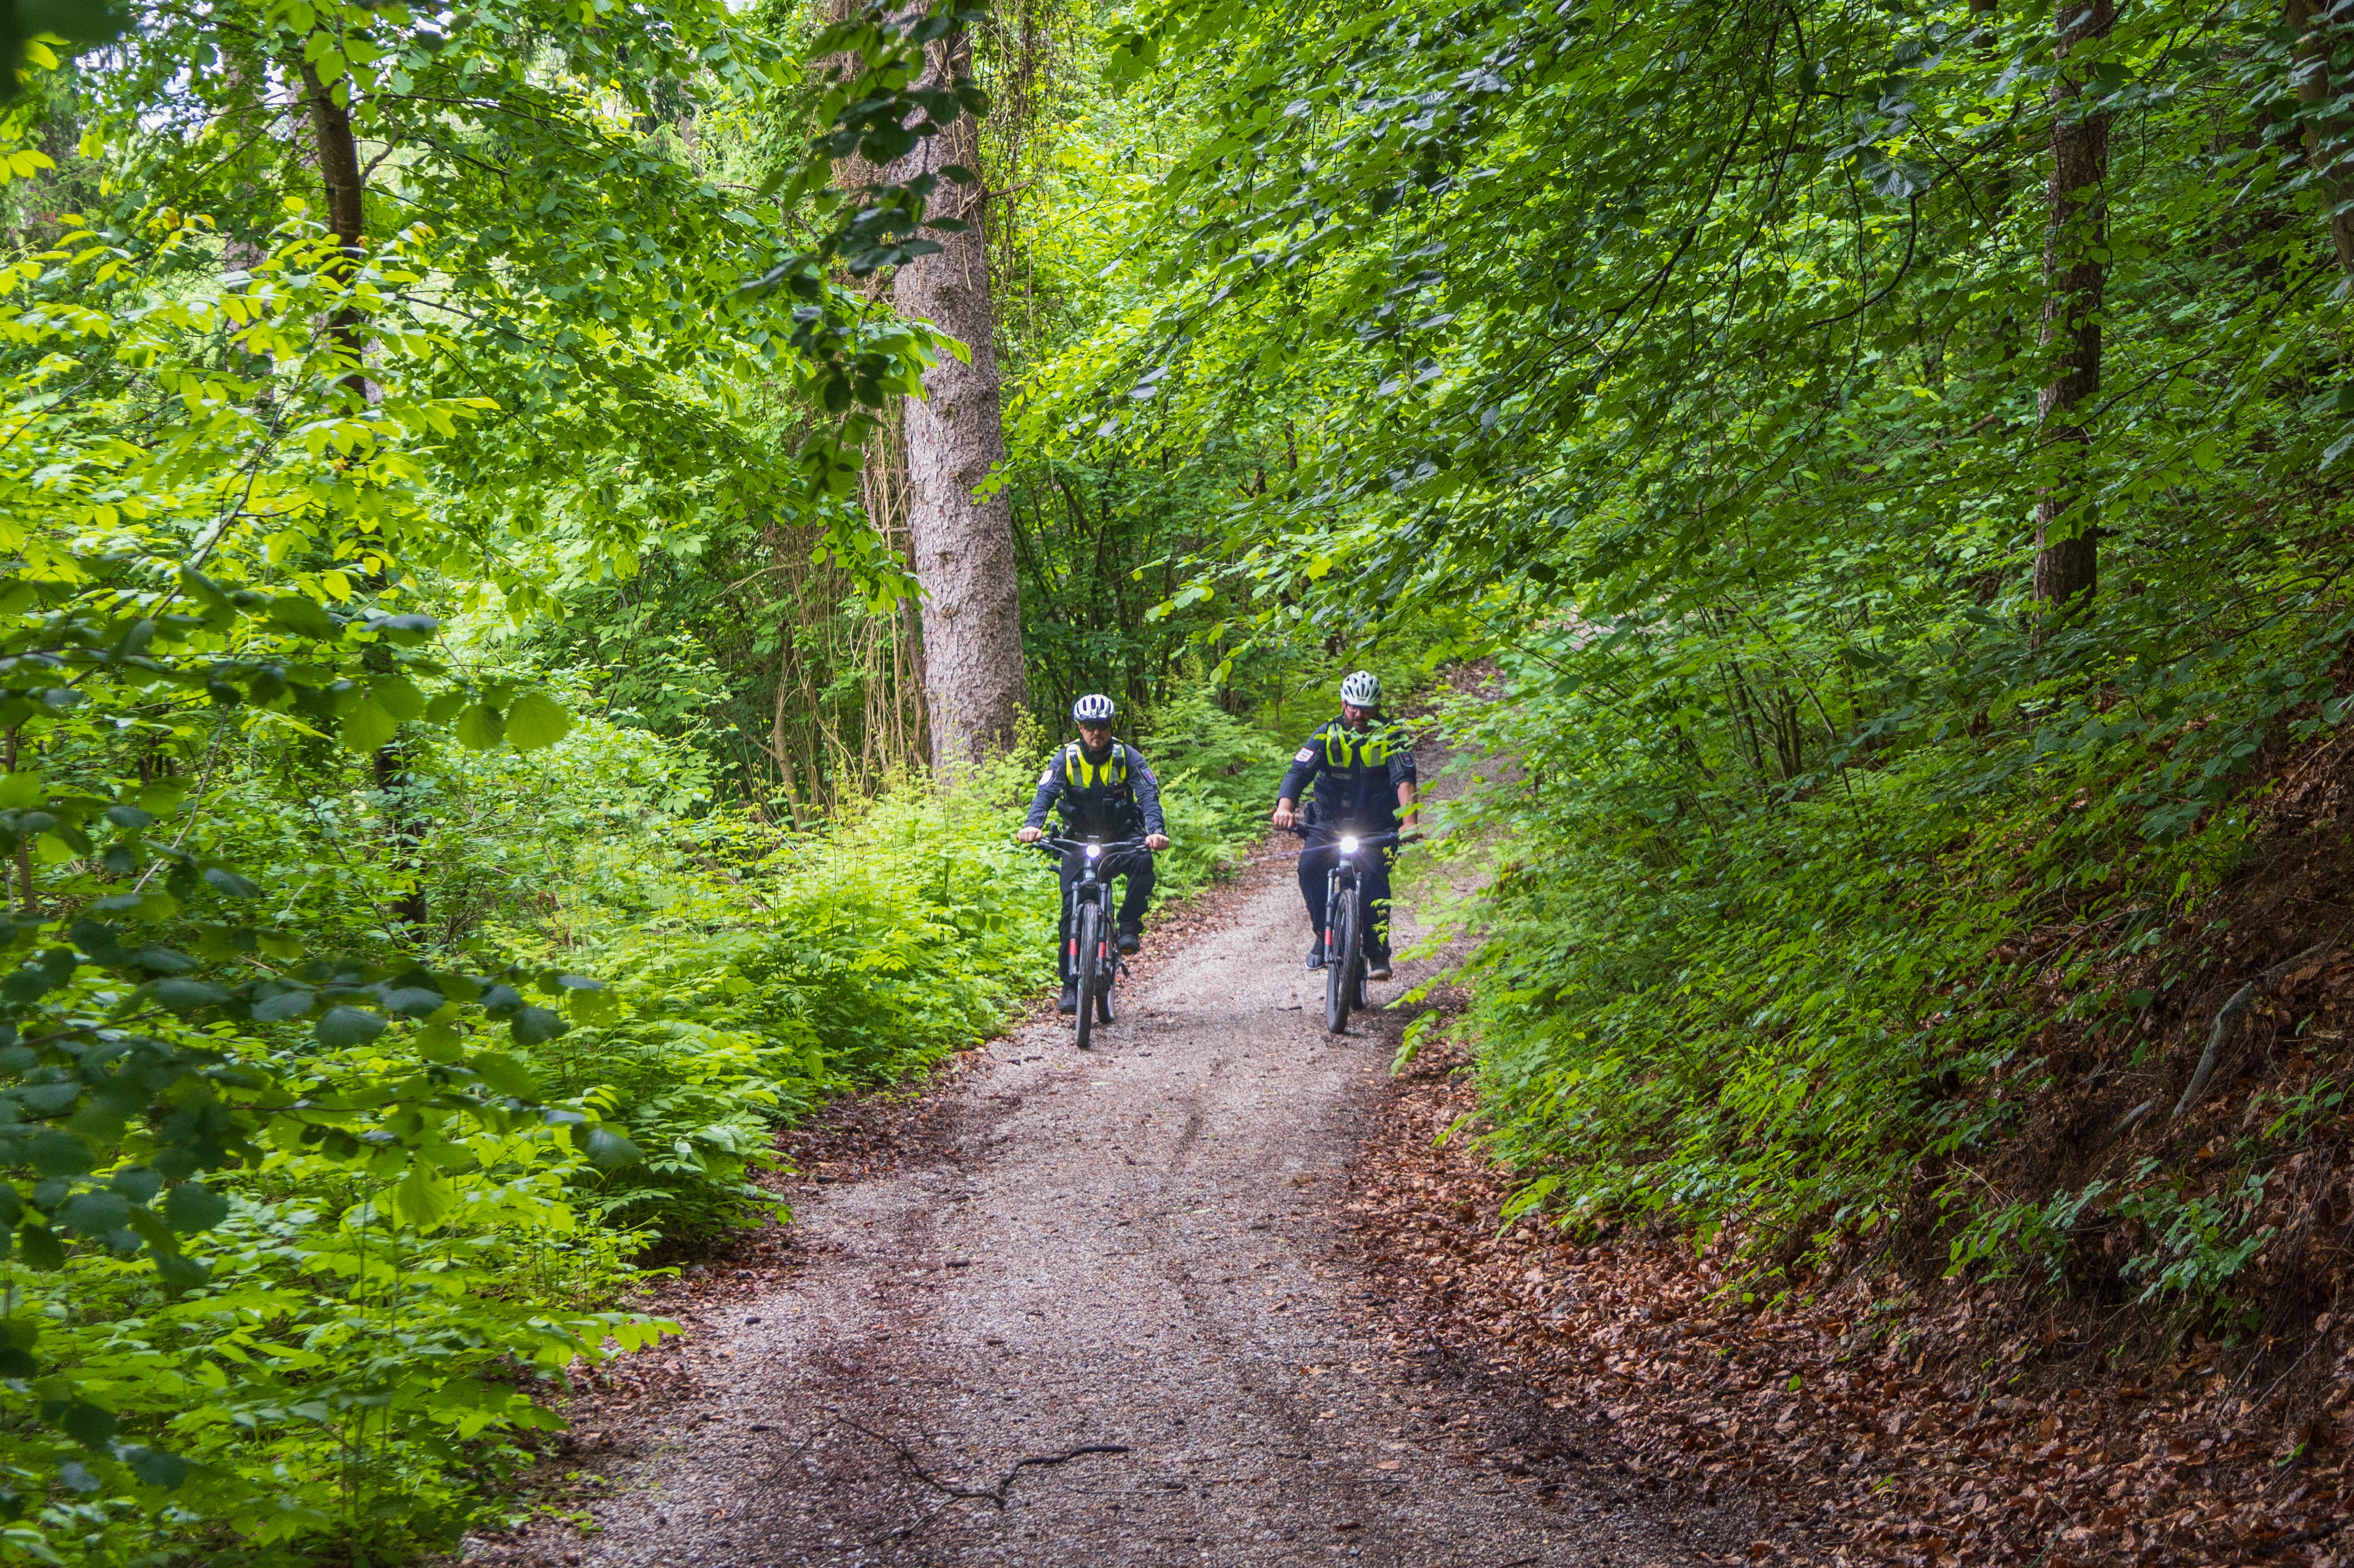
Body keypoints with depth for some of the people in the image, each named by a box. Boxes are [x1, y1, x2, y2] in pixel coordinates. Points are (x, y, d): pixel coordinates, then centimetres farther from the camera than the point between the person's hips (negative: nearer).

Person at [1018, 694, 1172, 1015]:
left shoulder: (1127, 757, -8)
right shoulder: (1065, 759, -6)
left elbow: (1149, 794, -19)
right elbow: (1045, 793, -19)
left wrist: (1155, 830, -38)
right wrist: (1033, 825, -40)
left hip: (1121, 840, -1)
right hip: (1078, 841, 1)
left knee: (1143, 861, -34)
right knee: (1072, 907, -11)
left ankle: (1129, 927, -14)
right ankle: (1071, 985, -4)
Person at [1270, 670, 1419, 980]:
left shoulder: (1391, 736, -10)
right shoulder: (1327, 734, -8)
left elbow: (1404, 780, -23)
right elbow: (1298, 771, -19)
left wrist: (1410, 823, -40)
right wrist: (1285, 806, -39)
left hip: (1375, 825, -1)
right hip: (1330, 821, 2)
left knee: (1374, 873, -24)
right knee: (1310, 868, -21)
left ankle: (1378, 951, -18)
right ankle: (1324, 935, -1)